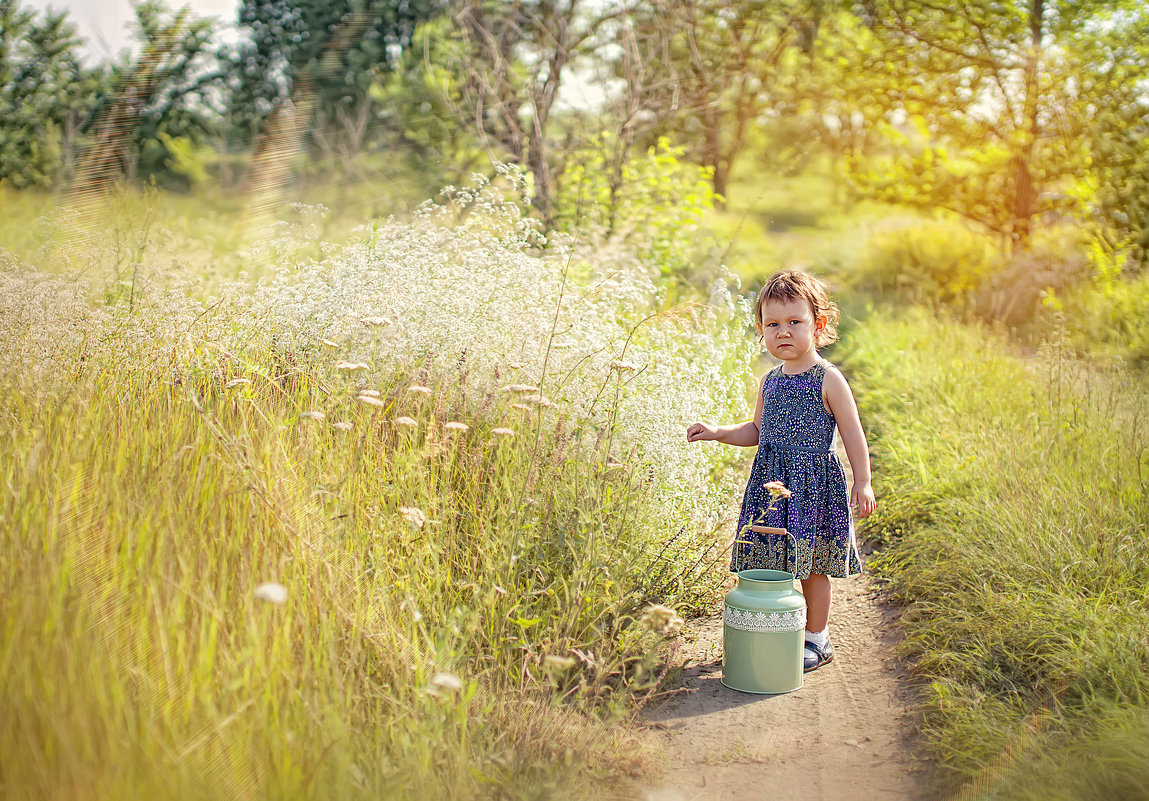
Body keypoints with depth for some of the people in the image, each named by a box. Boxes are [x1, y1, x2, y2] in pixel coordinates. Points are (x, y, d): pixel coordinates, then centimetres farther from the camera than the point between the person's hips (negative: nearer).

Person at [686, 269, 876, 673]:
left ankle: (817, 639, 20)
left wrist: (862, 482, -7)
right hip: (771, 484, 5)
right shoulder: (770, 380, 10)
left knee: (811, 565, 4)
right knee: (769, 566, 8)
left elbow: (852, 432, -5)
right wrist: (717, 433, 8)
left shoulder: (828, 379, -7)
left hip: (814, 485, -5)